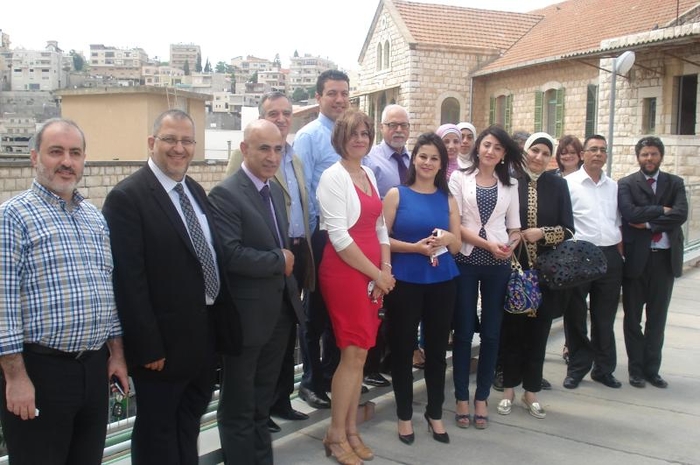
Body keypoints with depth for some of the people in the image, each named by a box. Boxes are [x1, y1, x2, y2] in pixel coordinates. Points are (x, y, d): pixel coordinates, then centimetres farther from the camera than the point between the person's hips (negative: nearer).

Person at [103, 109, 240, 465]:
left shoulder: (196, 191, 9)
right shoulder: (127, 197, -16)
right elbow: (129, 281, -20)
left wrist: (226, 321, 11)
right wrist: (148, 347, -20)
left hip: (206, 335, 8)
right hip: (165, 340, -7)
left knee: (189, 423, 23)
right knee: (157, 430, 11)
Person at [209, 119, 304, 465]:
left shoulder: (275, 190, 10)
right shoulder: (225, 194, -17)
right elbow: (231, 254, -26)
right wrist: (280, 261, -15)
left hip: (279, 312, 8)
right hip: (247, 315, -8)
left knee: (262, 403, 21)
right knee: (238, 407, 9)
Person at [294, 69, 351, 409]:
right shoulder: (308, 136, -7)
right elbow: (302, 189, -11)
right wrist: (309, 234, -12)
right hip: (321, 233, -5)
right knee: (317, 309, 7)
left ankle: (332, 376, 31)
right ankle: (311, 382, 22)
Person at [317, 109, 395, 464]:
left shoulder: (369, 174, 14)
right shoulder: (333, 176, -10)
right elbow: (339, 236, -16)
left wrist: (386, 269, 2)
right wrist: (375, 273, -12)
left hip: (373, 273, 7)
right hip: (344, 271, -7)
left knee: (359, 353, 11)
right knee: (353, 353, -3)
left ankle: (350, 430, 24)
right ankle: (336, 435, 13)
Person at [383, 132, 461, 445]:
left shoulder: (448, 199, 8)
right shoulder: (397, 194, 0)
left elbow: (457, 246, 9)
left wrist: (448, 239, -14)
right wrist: (415, 247, -17)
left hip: (442, 282, 3)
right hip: (405, 282, -3)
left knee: (437, 350, 11)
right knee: (402, 349, 6)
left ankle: (435, 413, 28)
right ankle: (404, 415, 23)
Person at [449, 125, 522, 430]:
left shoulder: (510, 185, 11)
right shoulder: (459, 178, 1)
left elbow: (514, 227, 12)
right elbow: (454, 224, -6)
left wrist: (512, 243, -10)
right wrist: (487, 244, -15)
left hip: (498, 264, 3)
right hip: (466, 260, -2)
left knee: (491, 332, 7)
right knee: (463, 331, 3)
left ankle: (481, 398, 19)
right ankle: (462, 398, 15)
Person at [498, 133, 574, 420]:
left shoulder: (558, 186, 4)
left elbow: (568, 230, 1)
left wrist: (542, 233, -14)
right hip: (512, 267, -2)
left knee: (538, 330, 8)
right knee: (511, 327, 7)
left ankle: (531, 392, 22)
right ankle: (509, 389, 21)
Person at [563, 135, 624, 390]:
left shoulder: (613, 186, 13)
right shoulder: (569, 183, -3)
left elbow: (617, 223, 18)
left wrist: (619, 255, 10)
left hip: (610, 256, 4)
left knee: (605, 318, 12)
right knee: (575, 316, 5)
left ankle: (604, 368, 24)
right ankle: (577, 368, 18)